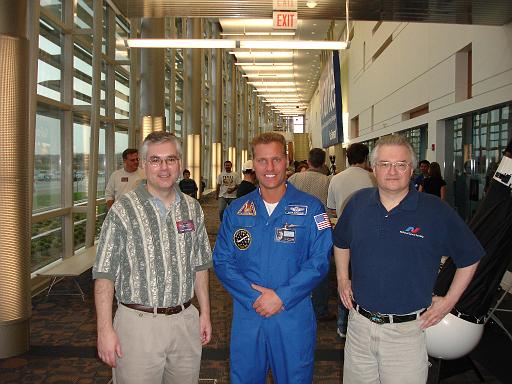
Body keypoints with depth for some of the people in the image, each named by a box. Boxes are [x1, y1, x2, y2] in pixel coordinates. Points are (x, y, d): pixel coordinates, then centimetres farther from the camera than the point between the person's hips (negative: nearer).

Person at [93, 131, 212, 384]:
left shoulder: (192, 209, 5)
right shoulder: (123, 210, -9)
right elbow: (104, 274, -9)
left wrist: (205, 313, 10)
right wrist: (105, 329, -12)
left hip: (186, 321, 4)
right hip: (139, 323, -4)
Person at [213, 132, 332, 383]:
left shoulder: (310, 208, -5)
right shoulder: (236, 211, 3)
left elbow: (319, 261, -10)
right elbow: (222, 261, -1)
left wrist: (282, 297, -17)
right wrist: (254, 297, -14)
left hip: (295, 317, -2)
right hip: (246, 315, 2)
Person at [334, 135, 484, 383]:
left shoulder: (436, 211, -9)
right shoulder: (358, 202, 1)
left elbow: (469, 257, 2)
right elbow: (341, 242, 18)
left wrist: (449, 301, 0)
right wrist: (343, 279, 10)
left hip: (407, 330, -3)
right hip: (359, 324, 3)